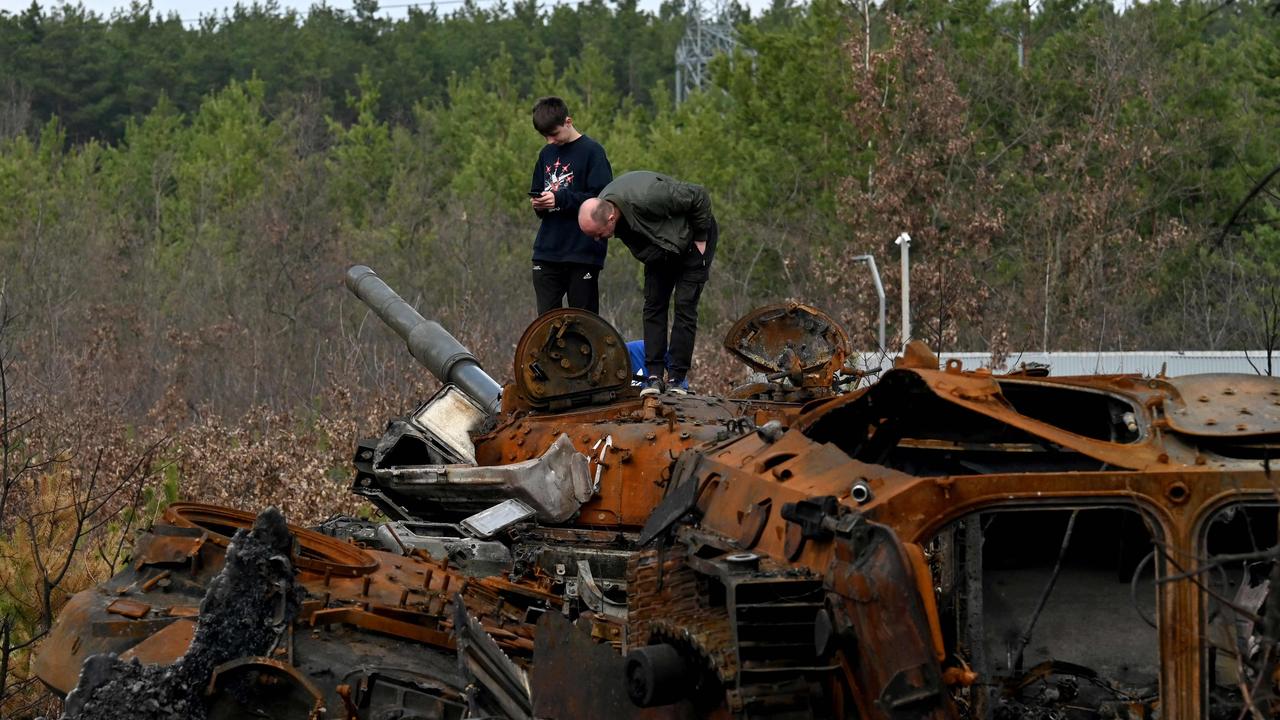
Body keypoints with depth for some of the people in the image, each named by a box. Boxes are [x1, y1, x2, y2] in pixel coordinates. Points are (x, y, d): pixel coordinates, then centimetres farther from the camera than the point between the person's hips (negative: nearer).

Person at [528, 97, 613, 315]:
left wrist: (561, 199, -19)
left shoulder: (592, 151, -6)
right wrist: (538, 203, 0)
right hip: (546, 253, 6)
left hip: (582, 254, -6)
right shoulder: (547, 154, 14)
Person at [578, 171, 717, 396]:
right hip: (660, 247, 6)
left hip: (692, 241, -6)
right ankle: (654, 375, -3)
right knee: (653, 306, -3)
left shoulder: (645, 199, -42)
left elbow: (699, 196, -30)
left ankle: (676, 379, -9)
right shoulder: (599, 209, -19)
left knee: (685, 306, -10)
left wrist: (700, 239, -20)